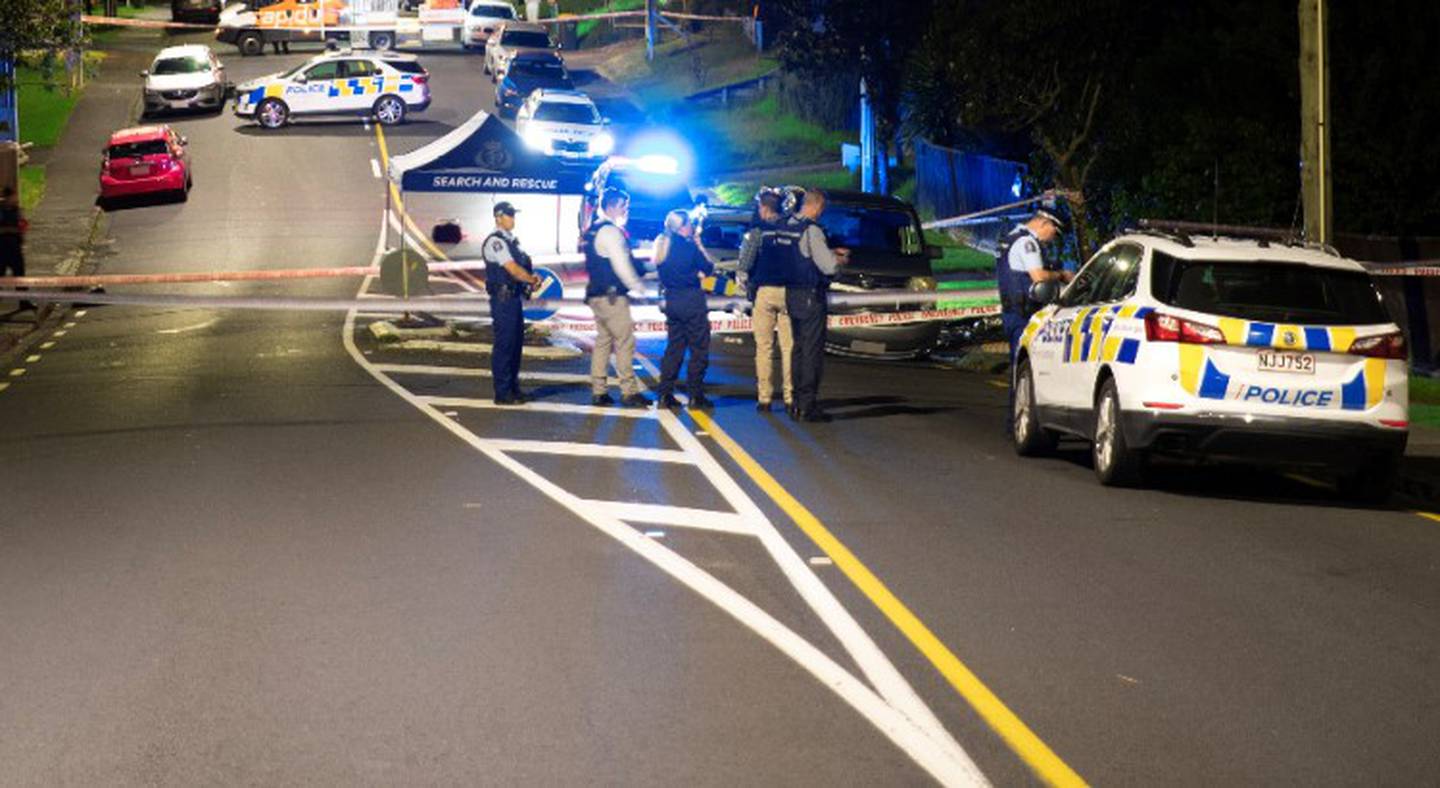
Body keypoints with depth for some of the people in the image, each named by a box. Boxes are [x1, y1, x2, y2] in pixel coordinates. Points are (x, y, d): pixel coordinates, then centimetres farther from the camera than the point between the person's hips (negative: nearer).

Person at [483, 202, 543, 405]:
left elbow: (521, 267, 22)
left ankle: (513, 388, 22)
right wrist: (532, 279, -4)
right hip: (503, 298, -10)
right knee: (504, 345, -7)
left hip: (515, 297, 10)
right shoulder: (495, 241, -13)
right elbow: (513, 269, -18)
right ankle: (502, 393, -4)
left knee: (516, 344, 14)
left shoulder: (511, 241, 16)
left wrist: (531, 278, 2)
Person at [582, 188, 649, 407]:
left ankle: (598, 391, 11)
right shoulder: (611, 231, -14)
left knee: (603, 341, 11)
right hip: (612, 296, -10)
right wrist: (640, 289, -9)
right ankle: (629, 392, -6)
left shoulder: (594, 230, 16)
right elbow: (622, 266, -17)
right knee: (625, 342, -6)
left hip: (597, 295, 10)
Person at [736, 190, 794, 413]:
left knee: (764, 347, 3)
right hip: (789, 292, 2)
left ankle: (764, 397, 1)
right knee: (789, 347, 3)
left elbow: (744, 263, -5)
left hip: (764, 291, -2)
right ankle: (790, 397, -1)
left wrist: (748, 285, 10)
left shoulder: (758, 230, -2)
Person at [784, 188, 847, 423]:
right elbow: (828, 265, -18)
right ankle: (808, 405, -5)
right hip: (811, 295, -9)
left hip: (792, 295, 9)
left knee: (799, 348, 15)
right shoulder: (812, 230, -17)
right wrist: (840, 260, 3)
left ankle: (797, 403, 17)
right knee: (813, 351, -4)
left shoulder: (789, 226, 9)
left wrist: (832, 253, 22)